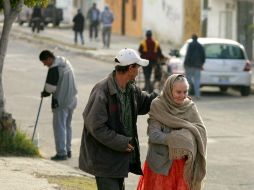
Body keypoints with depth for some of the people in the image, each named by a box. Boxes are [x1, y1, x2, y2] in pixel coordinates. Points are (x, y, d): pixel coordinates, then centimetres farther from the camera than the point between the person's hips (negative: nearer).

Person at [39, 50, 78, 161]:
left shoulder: (54, 68, -18)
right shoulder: (66, 63, 11)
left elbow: (50, 87, -18)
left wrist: (45, 93, 3)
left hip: (61, 102, -9)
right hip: (71, 100, 9)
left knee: (59, 126, -4)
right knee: (67, 125, 18)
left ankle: (61, 153, -5)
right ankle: (67, 150, 24)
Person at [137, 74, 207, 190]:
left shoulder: (190, 107, 4)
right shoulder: (157, 107, -6)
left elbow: (201, 129, -6)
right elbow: (154, 135, -13)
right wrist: (175, 139, -24)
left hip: (185, 164, 2)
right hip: (162, 162, -2)